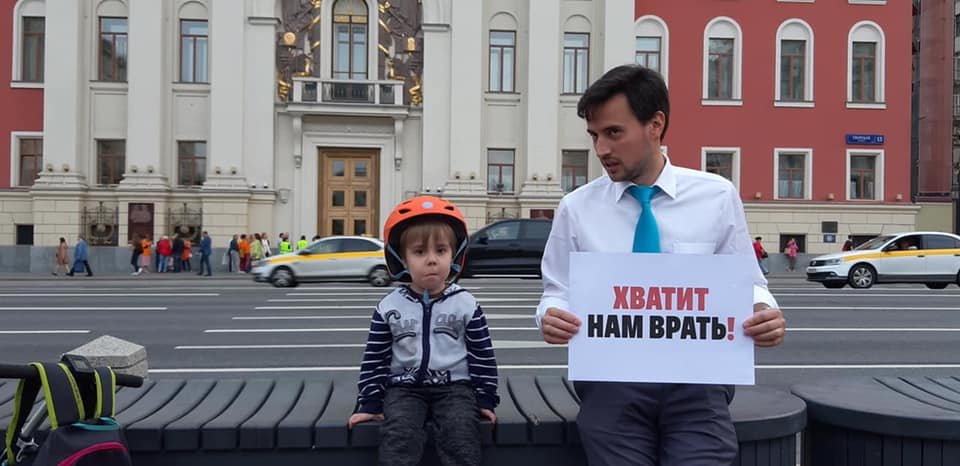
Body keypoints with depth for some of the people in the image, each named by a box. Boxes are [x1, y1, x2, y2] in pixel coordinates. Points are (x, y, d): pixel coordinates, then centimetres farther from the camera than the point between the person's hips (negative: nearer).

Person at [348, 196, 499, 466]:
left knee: (461, 432, -24)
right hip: (405, 388, 1)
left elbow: (482, 355, 4)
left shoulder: (466, 305, 0)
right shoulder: (389, 307, 2)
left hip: (454, 386, 0)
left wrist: (485, 399, 1)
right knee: (399, 434, -24)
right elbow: (375, 359, 7)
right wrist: (370, 403, 4)